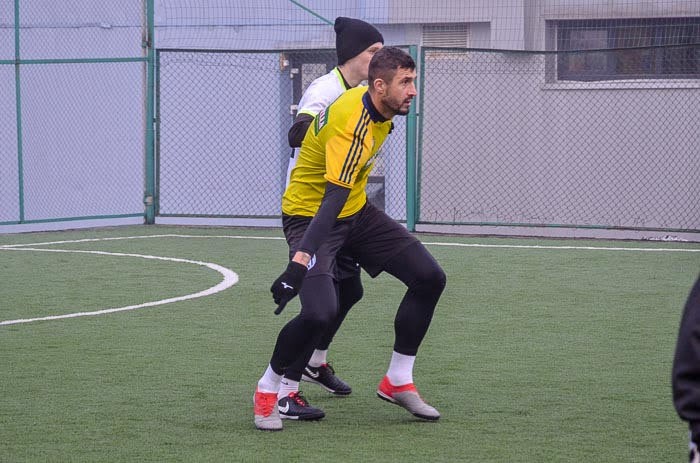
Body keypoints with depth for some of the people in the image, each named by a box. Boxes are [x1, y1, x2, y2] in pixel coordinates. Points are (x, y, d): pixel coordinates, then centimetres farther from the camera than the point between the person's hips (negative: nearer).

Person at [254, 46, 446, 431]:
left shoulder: (377, 109, -2)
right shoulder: (352, 124, -31)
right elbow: (333, 199, -40)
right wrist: (300, 262, -47)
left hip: (356, 211, 9)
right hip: (310, 215, -9)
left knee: (429, 277, 1)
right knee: (320, 311, -29)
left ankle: (398, 382, 12)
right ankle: (267, 388, -2)